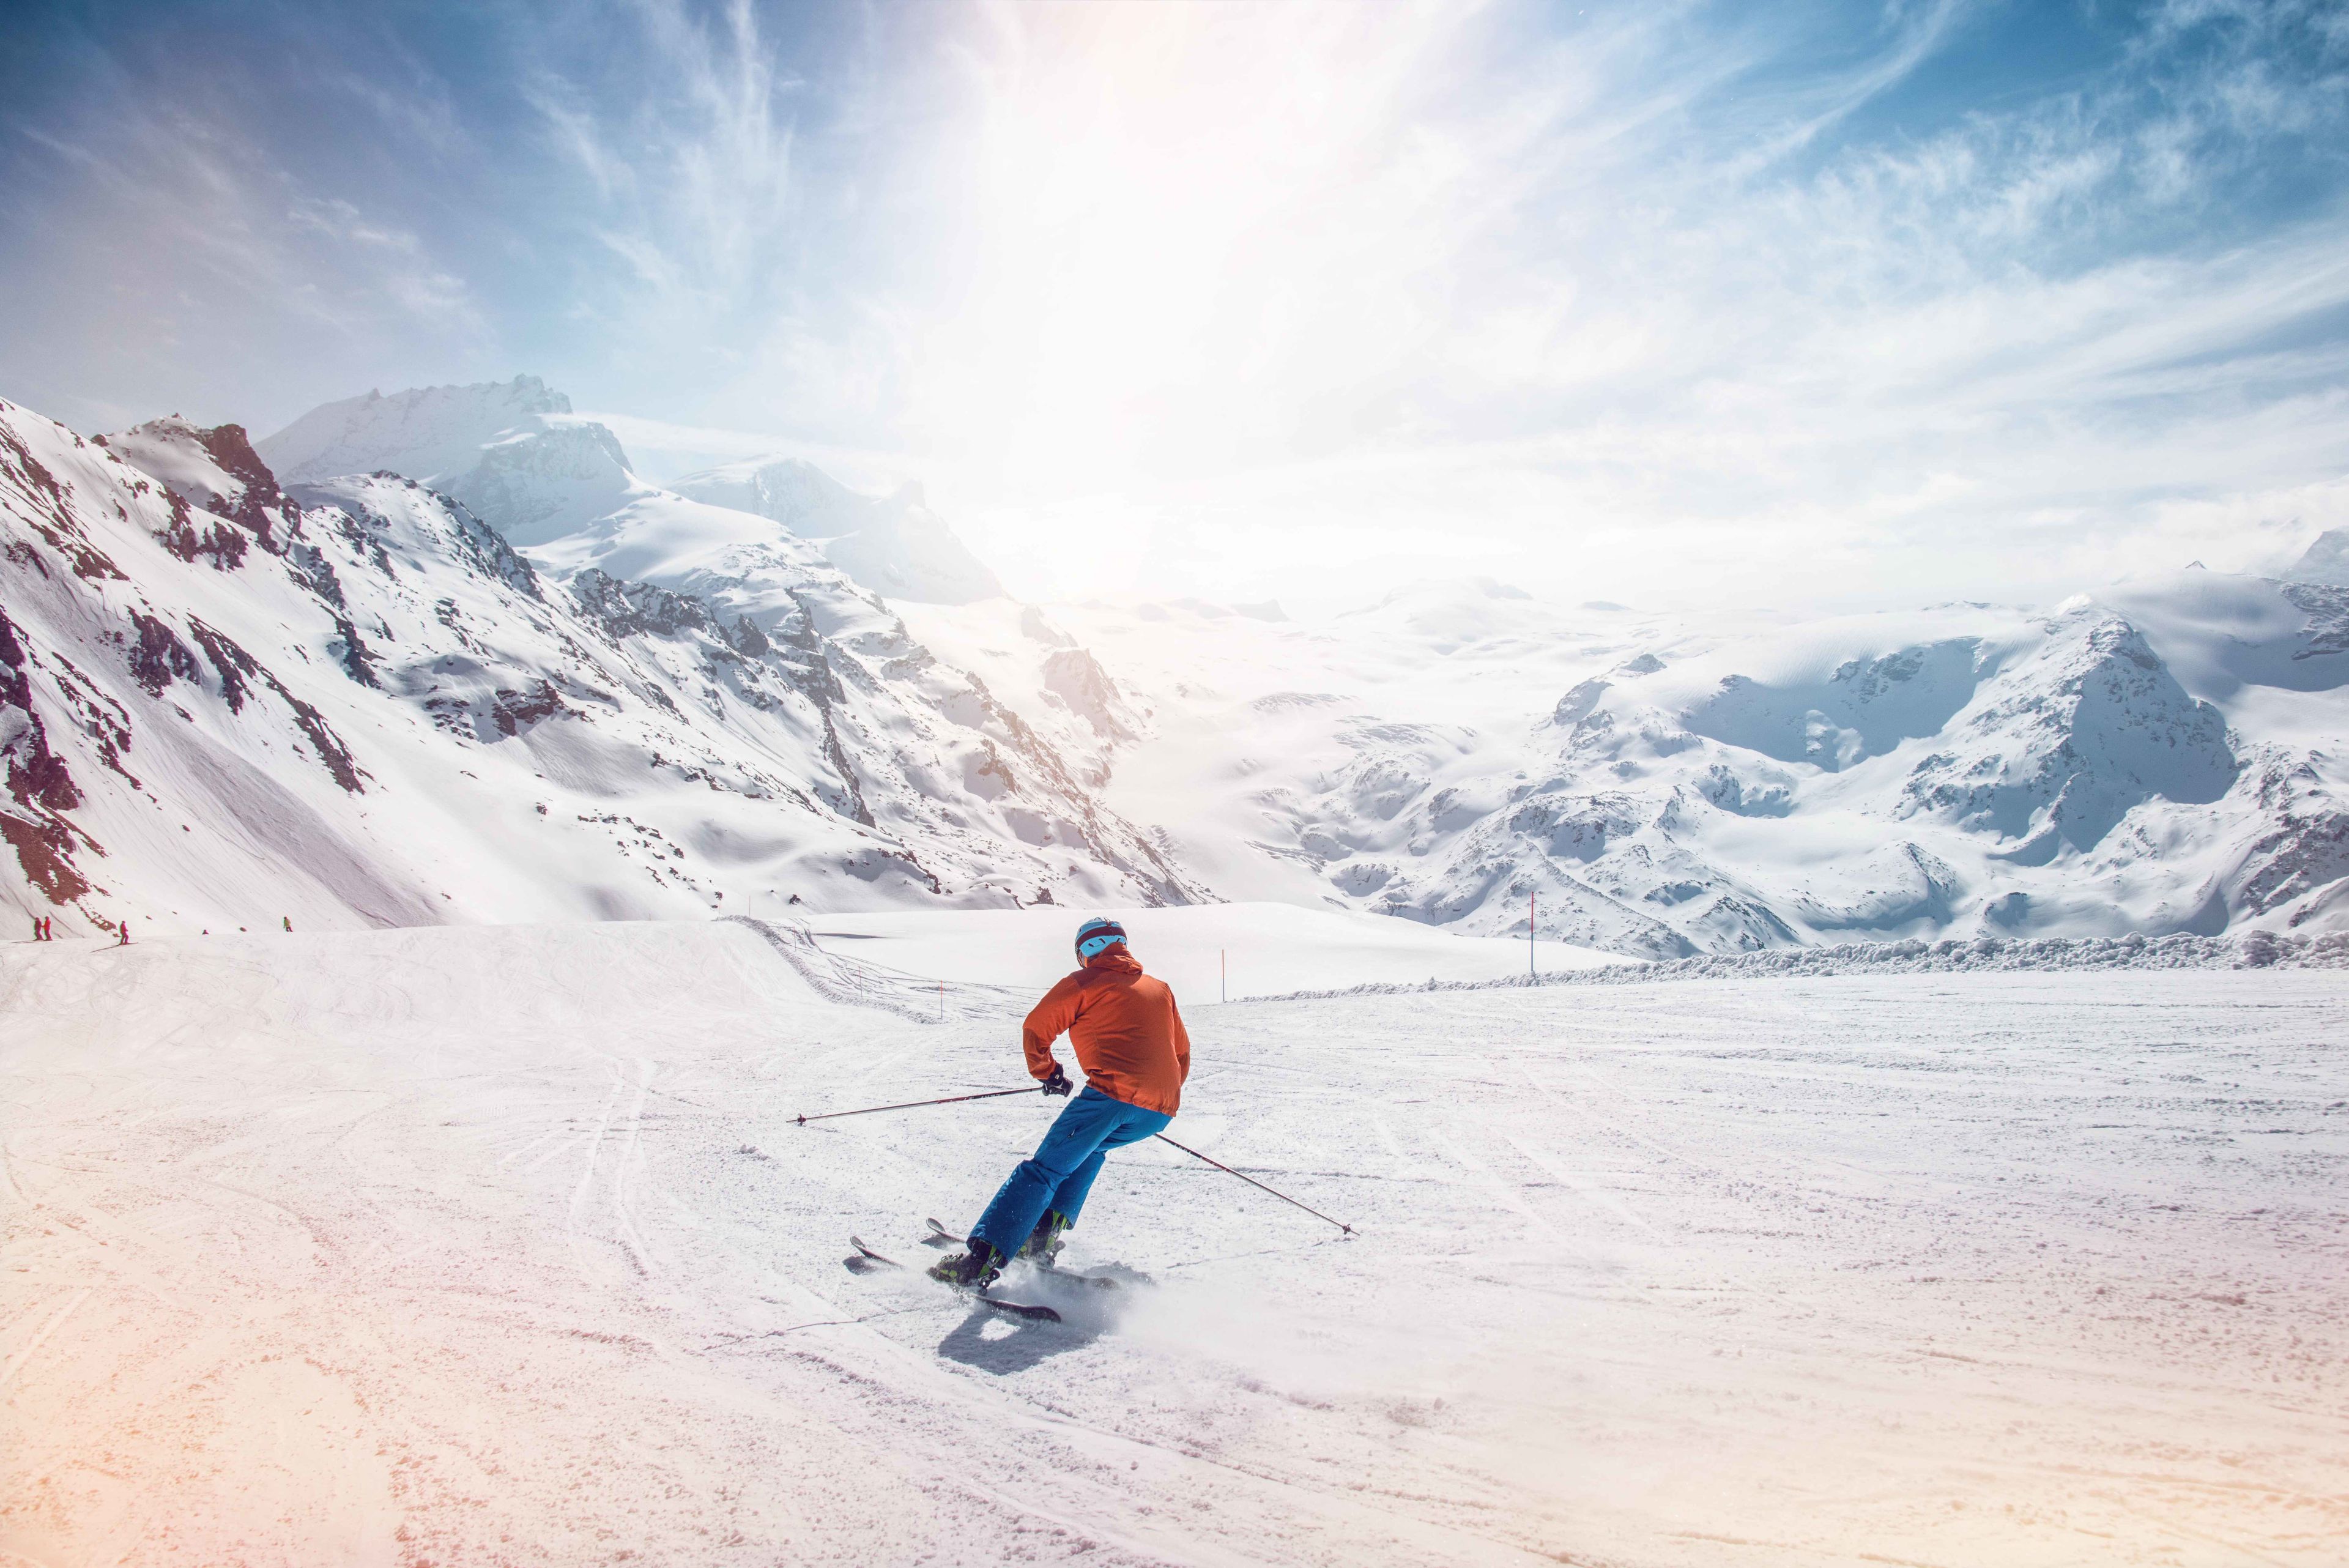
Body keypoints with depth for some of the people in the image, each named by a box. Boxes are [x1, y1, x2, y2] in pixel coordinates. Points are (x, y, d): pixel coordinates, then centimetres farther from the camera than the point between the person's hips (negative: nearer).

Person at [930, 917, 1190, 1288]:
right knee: (1089, 1149, 30)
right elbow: (1182, 1054, 30)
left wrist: (1048, 1073, 22)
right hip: (1161, 1112, 6)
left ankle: (982, 1260, -15)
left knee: (1044, 1169, -2)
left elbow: (1036, 1028, 7)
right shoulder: (1161, 989, 27)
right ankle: (1044, 1238, 18)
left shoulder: (1087, 982, 11)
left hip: (1113, 1092, -6)